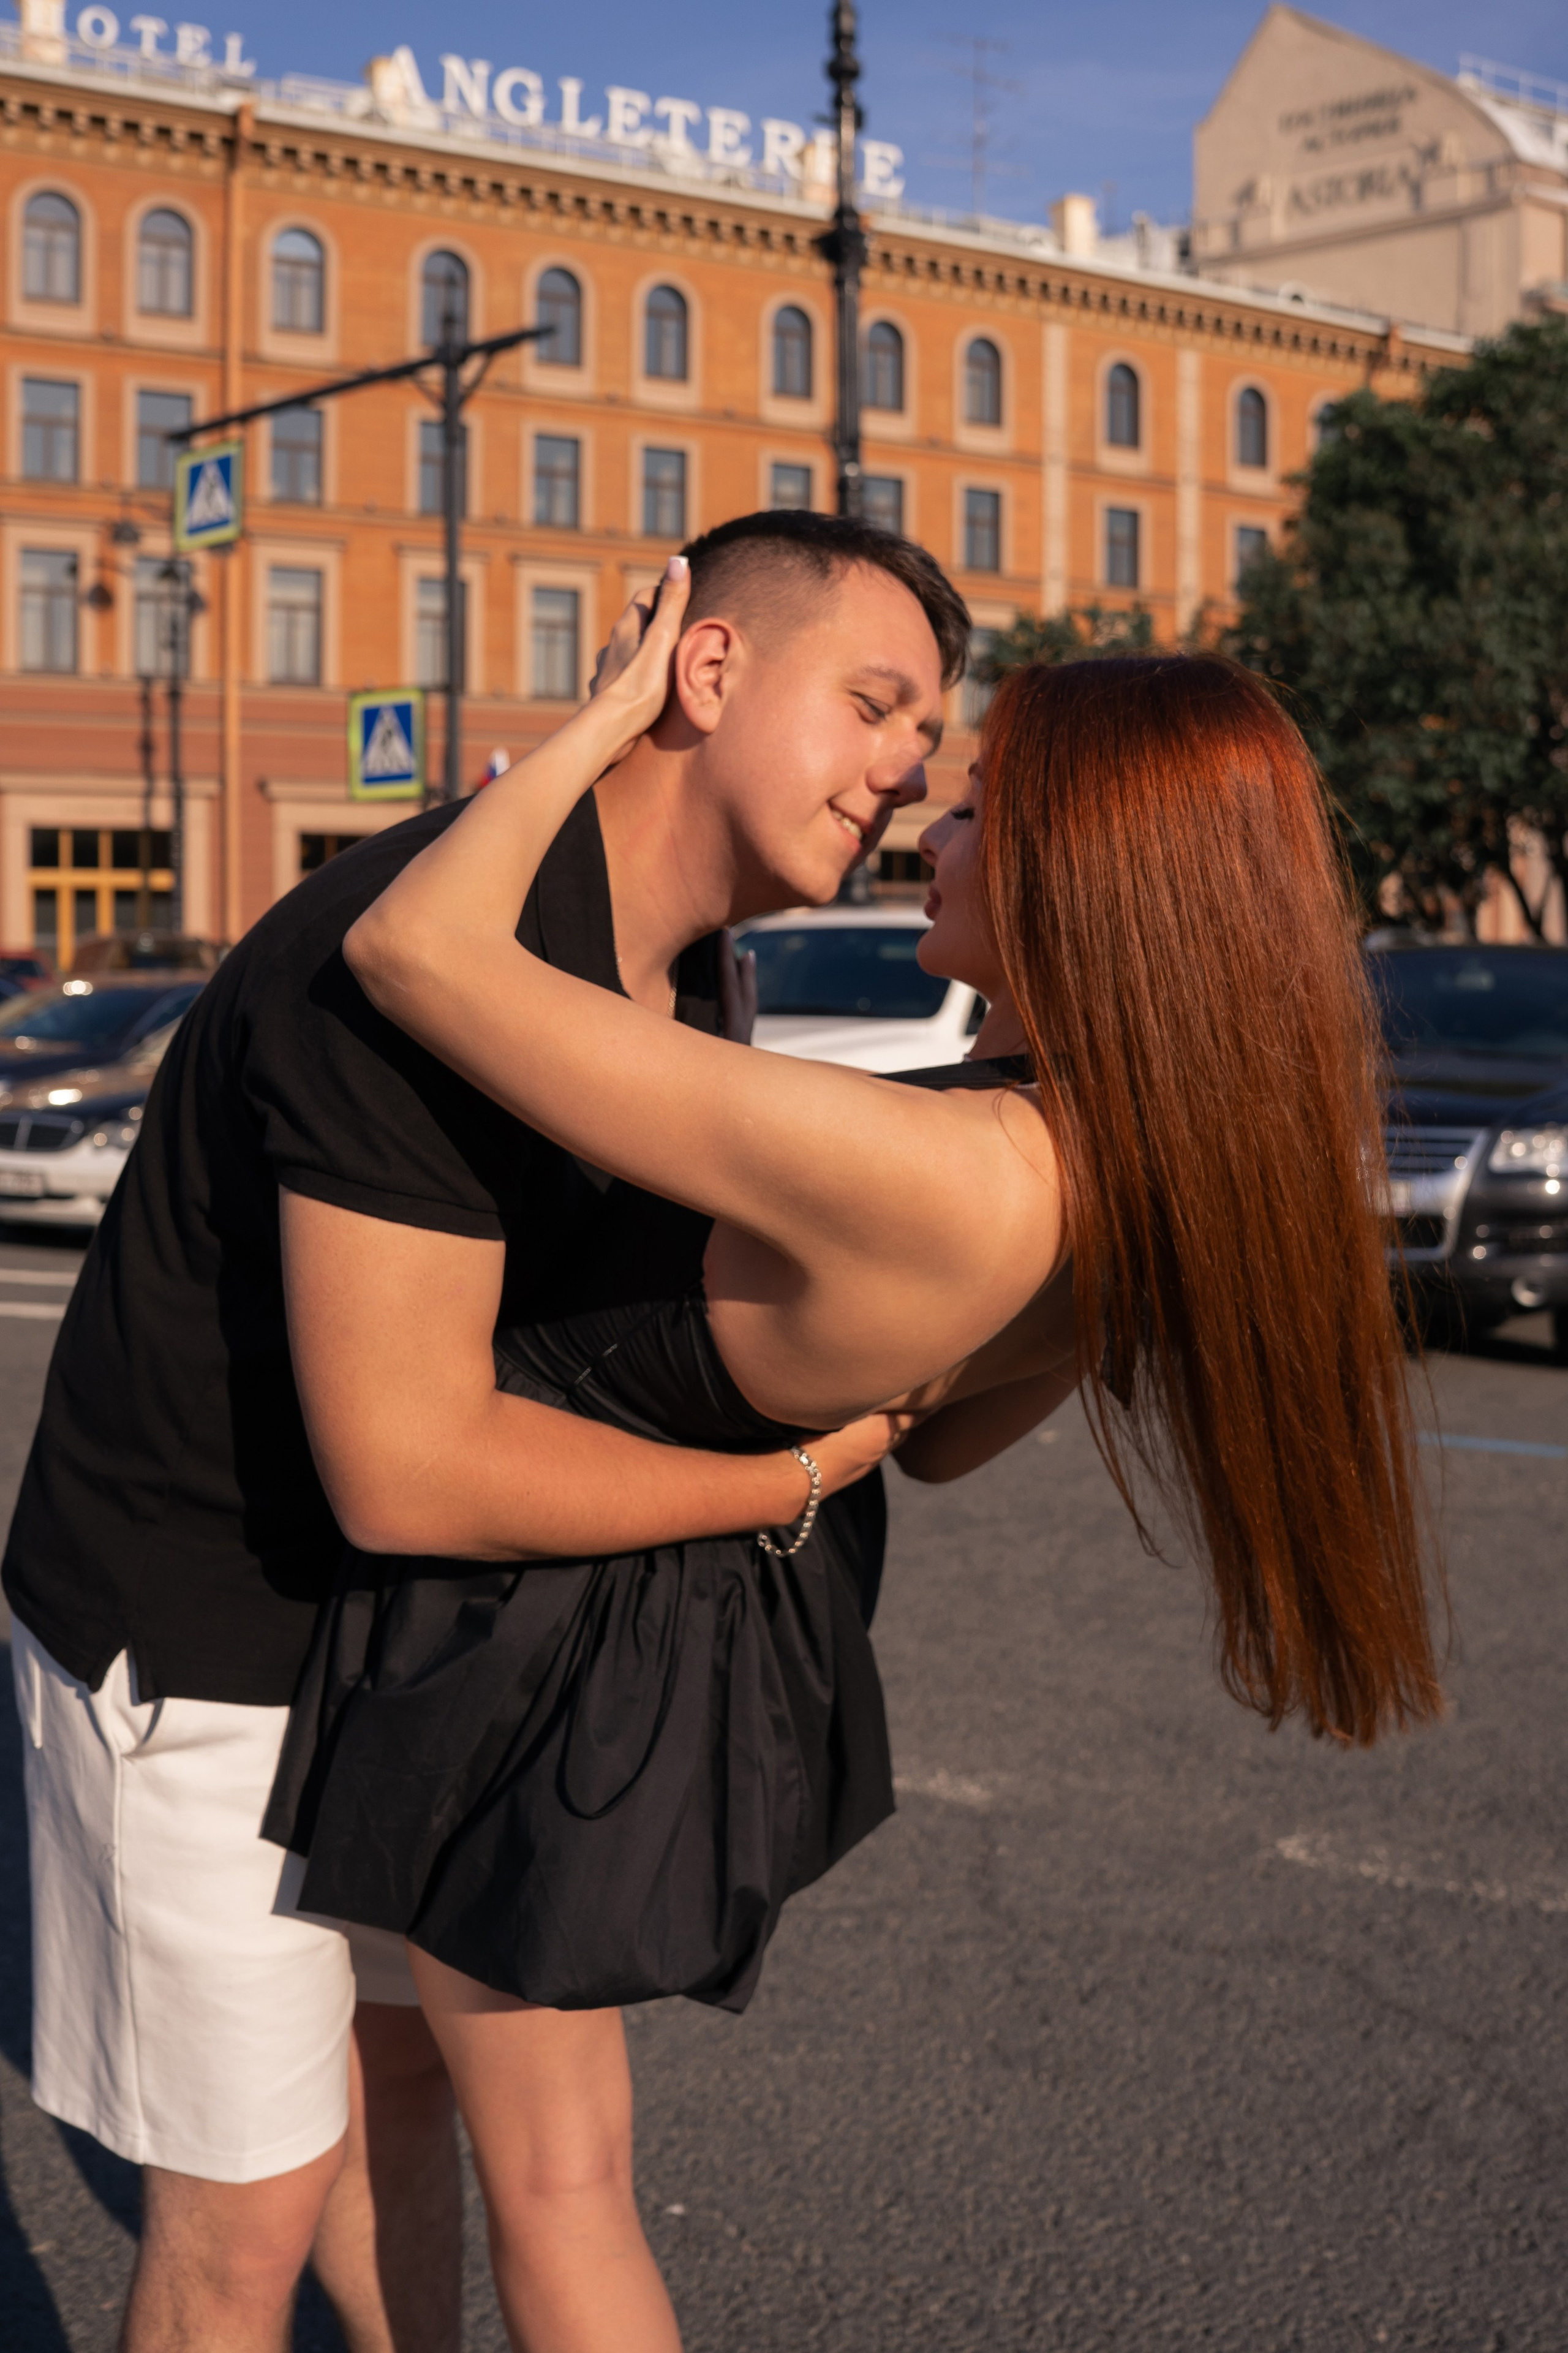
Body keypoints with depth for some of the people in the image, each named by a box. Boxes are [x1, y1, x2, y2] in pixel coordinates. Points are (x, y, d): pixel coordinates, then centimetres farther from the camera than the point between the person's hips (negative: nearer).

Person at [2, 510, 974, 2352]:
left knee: (401, 2064, 24)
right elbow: (406, 1468, -34)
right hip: (201, 1642, -8)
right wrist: (792, 1473, -24)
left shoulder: (683, 972, 0)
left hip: (396, 1622, 9)